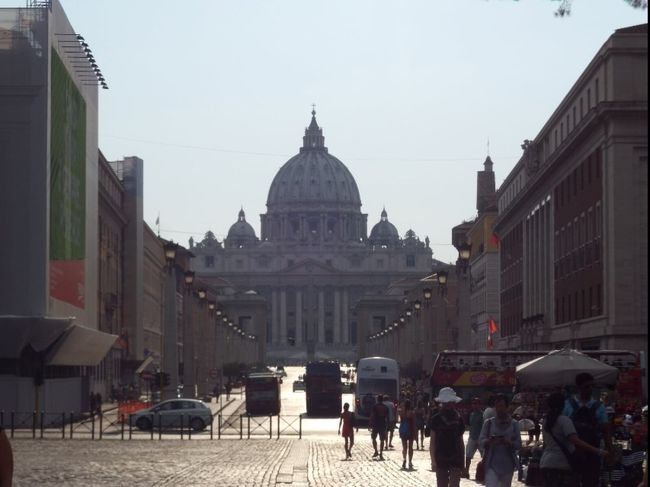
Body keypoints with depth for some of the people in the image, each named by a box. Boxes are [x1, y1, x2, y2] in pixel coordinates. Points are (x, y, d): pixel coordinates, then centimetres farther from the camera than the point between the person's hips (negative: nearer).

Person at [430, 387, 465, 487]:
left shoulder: (458, 419, 4)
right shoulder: (437, 419, -1)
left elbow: (460, 441, 9)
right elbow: (433, 441, 1)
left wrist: (463, 461, 8)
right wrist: (433, 460, -5)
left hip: (456, 459, 1)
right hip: (441, 459, 0)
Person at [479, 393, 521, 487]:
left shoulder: (513, 424, 5)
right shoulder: (489, 423, 3)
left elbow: (518, 445, 1)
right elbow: (481, 441, -1)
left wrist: (508, 442, -20)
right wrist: (489, 441, -23)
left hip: (508, 465, 2)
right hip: (492, 464, -2)